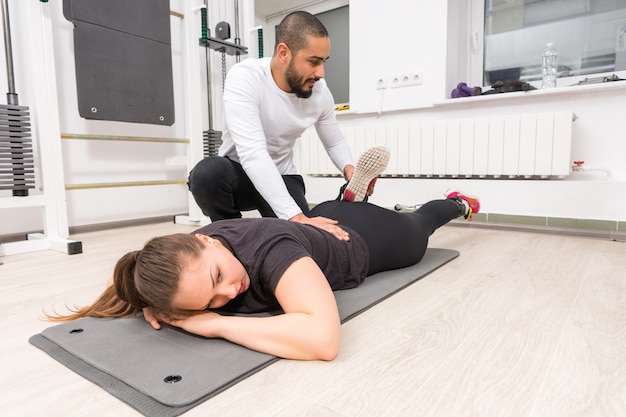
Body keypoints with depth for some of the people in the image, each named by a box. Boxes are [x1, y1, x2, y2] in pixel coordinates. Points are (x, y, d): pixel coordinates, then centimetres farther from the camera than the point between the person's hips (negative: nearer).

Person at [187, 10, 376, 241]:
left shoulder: (319, 90, -11)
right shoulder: (244, 77, -26)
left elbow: (335, 142, 5)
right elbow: (252, 153, -38)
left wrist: (348, 168, -20)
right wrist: (296, 217, -47)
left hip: (282, 177, 3)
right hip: (238, 171, -3)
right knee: (207, 173, -36)